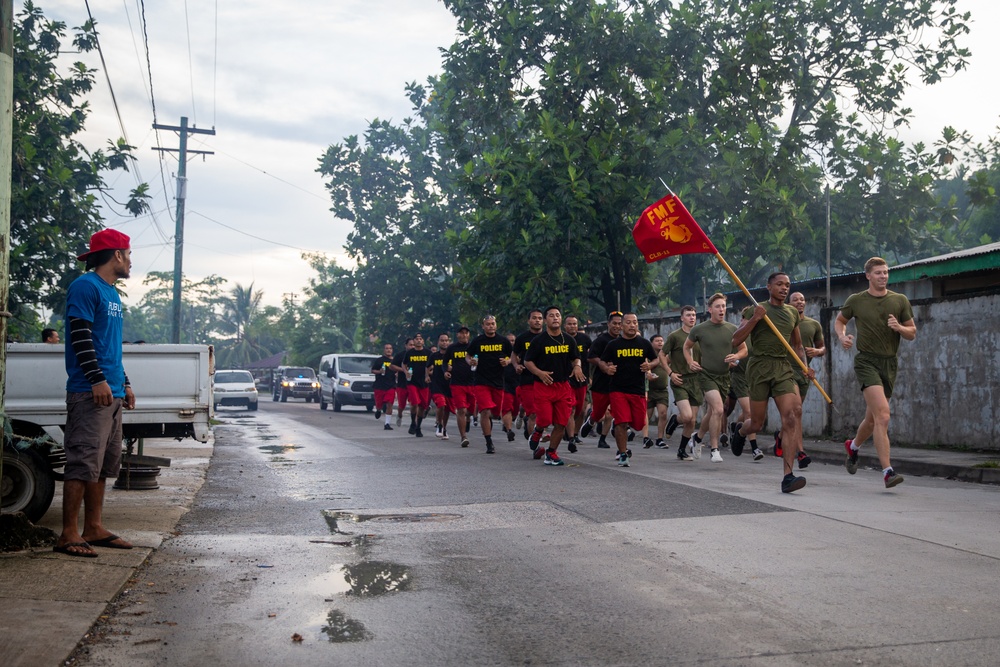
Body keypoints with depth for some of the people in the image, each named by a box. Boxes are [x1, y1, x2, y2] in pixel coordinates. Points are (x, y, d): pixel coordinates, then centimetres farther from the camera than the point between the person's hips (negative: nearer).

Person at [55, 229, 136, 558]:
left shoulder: (112, 293, 21)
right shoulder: (85, 286, -8)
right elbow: (80, 336, -16)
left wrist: (124, 383, 23)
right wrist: (97, 380, -21)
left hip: (112, 393, 10)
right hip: (90, 393, -10)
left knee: (105, 464, 12)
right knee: (84, 462, -10)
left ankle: (94, 528, 18)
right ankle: (69, 534, -7)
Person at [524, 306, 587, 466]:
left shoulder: (569, 340, 9)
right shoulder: (538, 340, -3)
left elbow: (576, 358, 19)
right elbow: (527, 362, 1)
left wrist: (577, 366, -4)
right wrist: (539, 373, -17)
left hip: (563, 386, 4)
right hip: (543, 387, -3)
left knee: (561, 423, 1)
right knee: (544, 421, -10)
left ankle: (551, 453, 16)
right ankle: (537, 433, 26)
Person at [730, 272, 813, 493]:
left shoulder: (792, 313, 15)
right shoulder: (755, 310, 0)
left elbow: (797, 345, 28)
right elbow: (736, 340, -7)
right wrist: (754, 319, -18)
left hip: (783, 369, 4)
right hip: (760, 367, -3)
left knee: (791, 418, -16)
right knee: (757, 424, 4)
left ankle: (788, 476, -17)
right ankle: (740, 432, 44)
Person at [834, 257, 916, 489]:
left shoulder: (900, 301, 7)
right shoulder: (856, 300, 3)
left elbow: (912, 333, 11)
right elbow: (839, 321, 19)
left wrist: (899, 328, -11)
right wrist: (842, 336, -2)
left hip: (889, 363, 4)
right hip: (866, 360, -4)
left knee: (873, 419, 13)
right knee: (882, 415, -21)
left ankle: (853, 446, 44)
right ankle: (887, 471, -23)